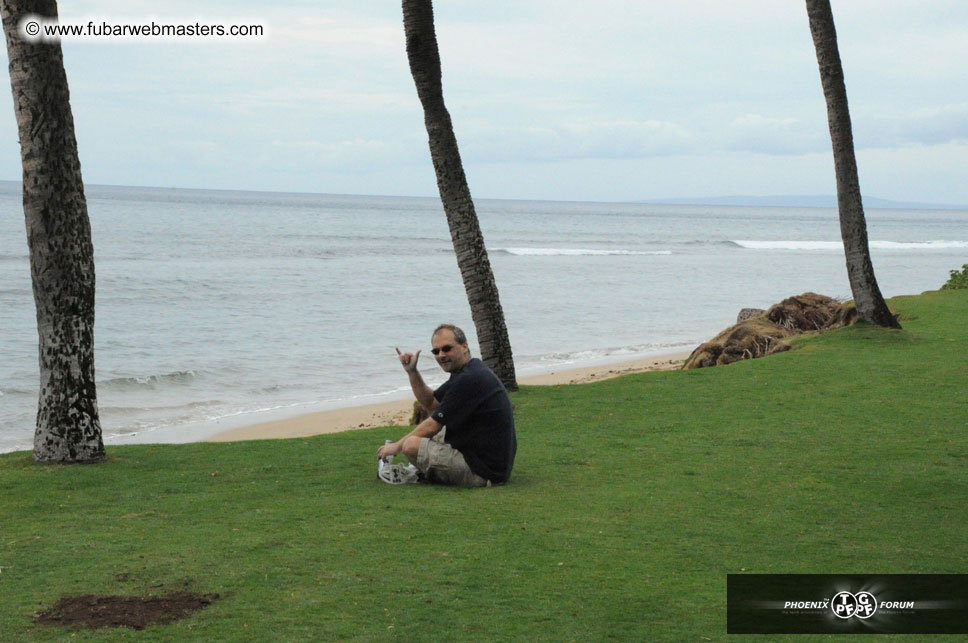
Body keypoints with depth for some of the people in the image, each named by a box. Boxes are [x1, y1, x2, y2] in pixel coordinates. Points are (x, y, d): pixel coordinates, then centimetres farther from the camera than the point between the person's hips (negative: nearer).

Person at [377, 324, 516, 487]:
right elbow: (431, 403, 23)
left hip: (483, 472, -11)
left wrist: (398, 445, 0)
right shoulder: (468, 371, 12)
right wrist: (412, 372, 11)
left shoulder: (469, 379, -21)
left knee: (412, 444, -17)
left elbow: (432, 426, -14)